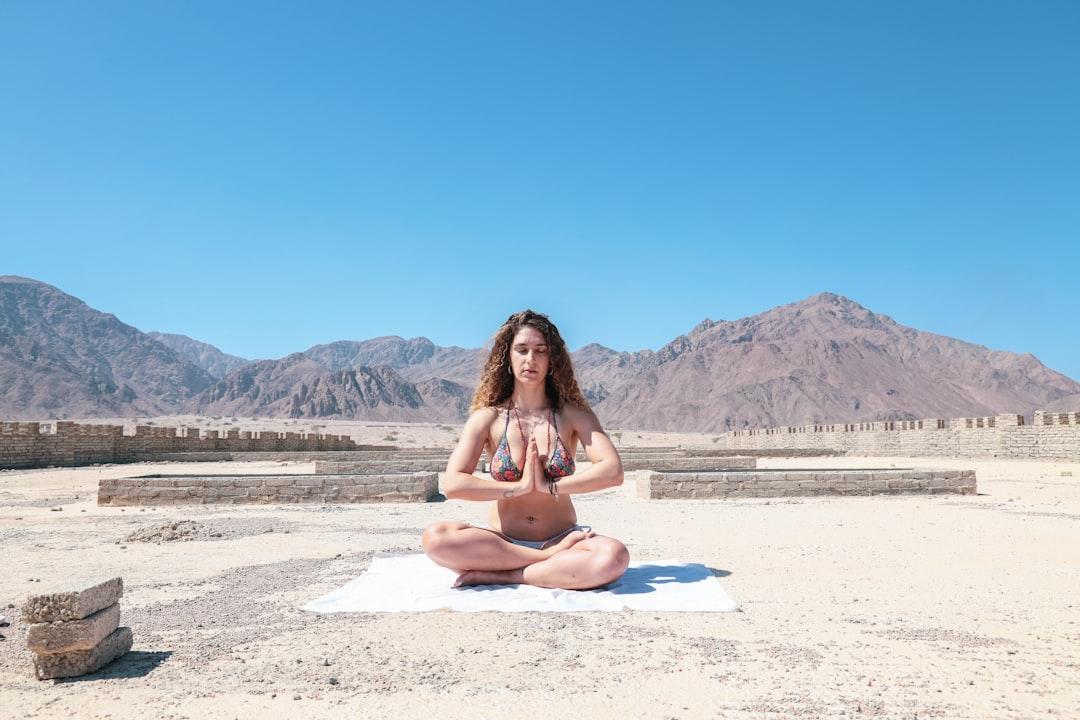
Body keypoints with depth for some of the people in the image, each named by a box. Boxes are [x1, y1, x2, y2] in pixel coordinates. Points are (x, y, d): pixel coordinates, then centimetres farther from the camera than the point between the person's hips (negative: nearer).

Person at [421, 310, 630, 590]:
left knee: (614, 557, -32)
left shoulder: (573, 414, 1)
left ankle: (500, 576, -19)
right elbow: (452, 484, -12)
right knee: (435, 538, -29)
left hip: (561, 537, 0)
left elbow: (613, 471, -13)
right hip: (503, 542, 1)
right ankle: (554, 559, -20)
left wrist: (549, 486, -15)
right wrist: (519, 487, -14)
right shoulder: (488, 417, -1)